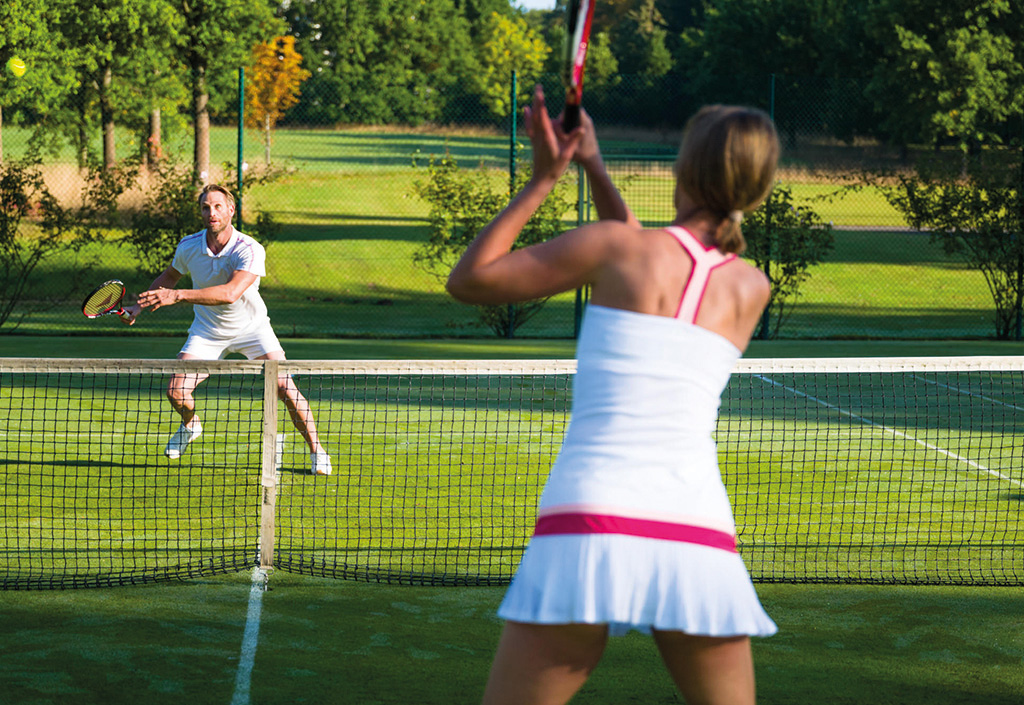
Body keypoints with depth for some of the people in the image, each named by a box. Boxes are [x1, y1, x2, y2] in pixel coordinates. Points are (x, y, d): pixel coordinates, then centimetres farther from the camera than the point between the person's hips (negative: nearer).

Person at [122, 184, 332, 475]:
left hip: (251, 326, -3)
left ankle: (316, 450, 3)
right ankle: (191, 424, 27)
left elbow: (230, 293, -43)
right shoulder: (188, 246, -13)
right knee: (176, 392, -10)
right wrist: (139, 306, 2)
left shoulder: (250, 250, -28)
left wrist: (177, 295, -48)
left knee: (284, 387, -18)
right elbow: (169, 277, 10)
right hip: (207, 330, 3)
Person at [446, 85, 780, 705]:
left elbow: (468, 280, 13)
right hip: (701, 546, 3)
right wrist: (593, 165, 33)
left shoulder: (613, 245, 3)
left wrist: (543, 179, 18)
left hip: (588, 529, -3)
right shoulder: (752, 290, 14)